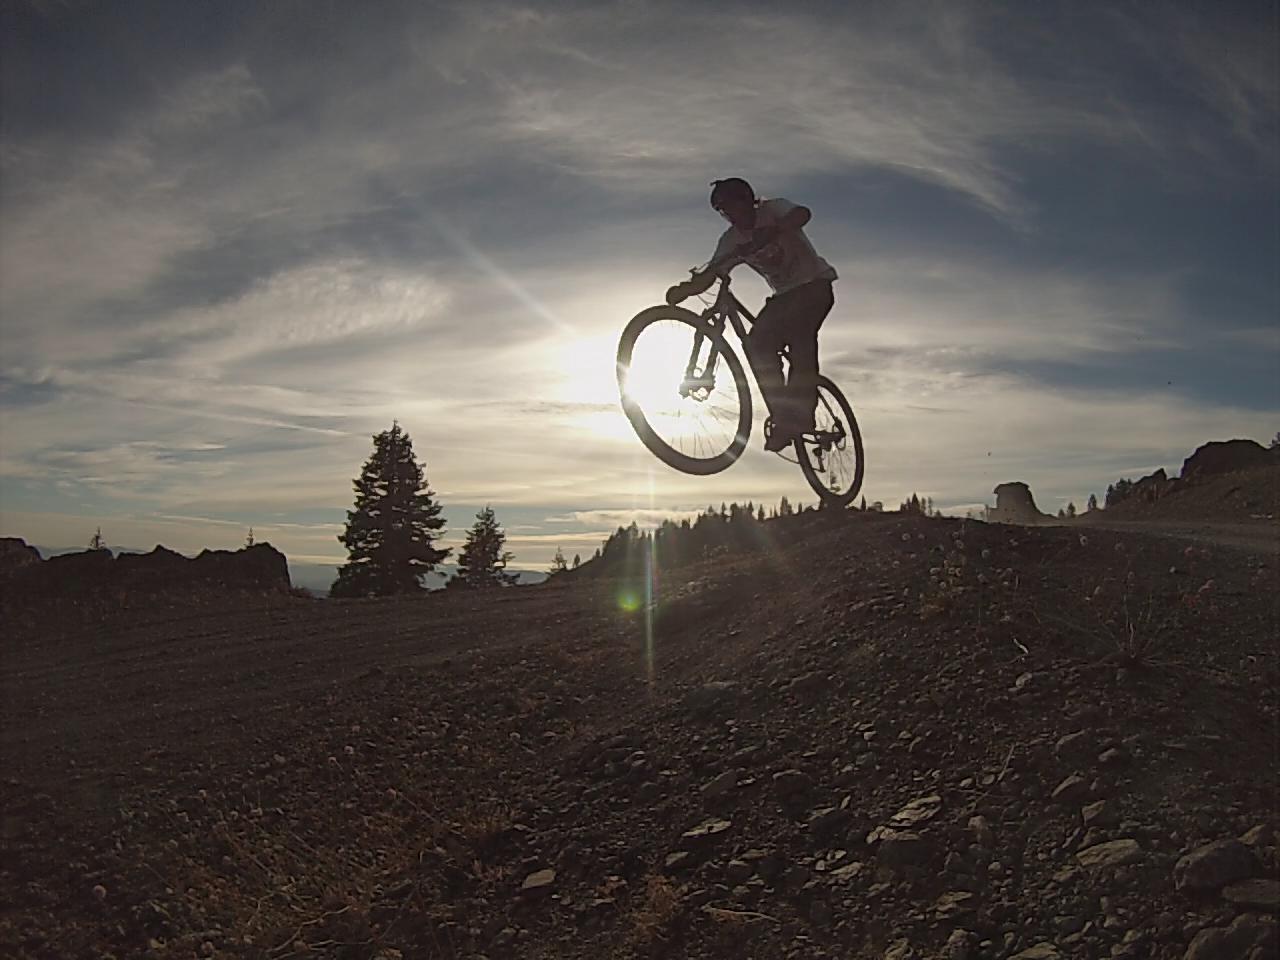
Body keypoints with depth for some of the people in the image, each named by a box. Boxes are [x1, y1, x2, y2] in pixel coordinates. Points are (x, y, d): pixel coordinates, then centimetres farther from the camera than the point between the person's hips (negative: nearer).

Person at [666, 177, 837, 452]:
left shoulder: (773, 209, -13)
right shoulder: (732, 240, 0)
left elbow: (802, 214, -36)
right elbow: (708, 276, -9)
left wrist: (772, 232, -53)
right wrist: (683, 290, -30)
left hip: (814, 284, -6)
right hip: (784, 294, 6)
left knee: (800, 333, -32)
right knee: (758, 344, -17)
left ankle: (800, 413, -29)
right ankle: (782, 417, -14)